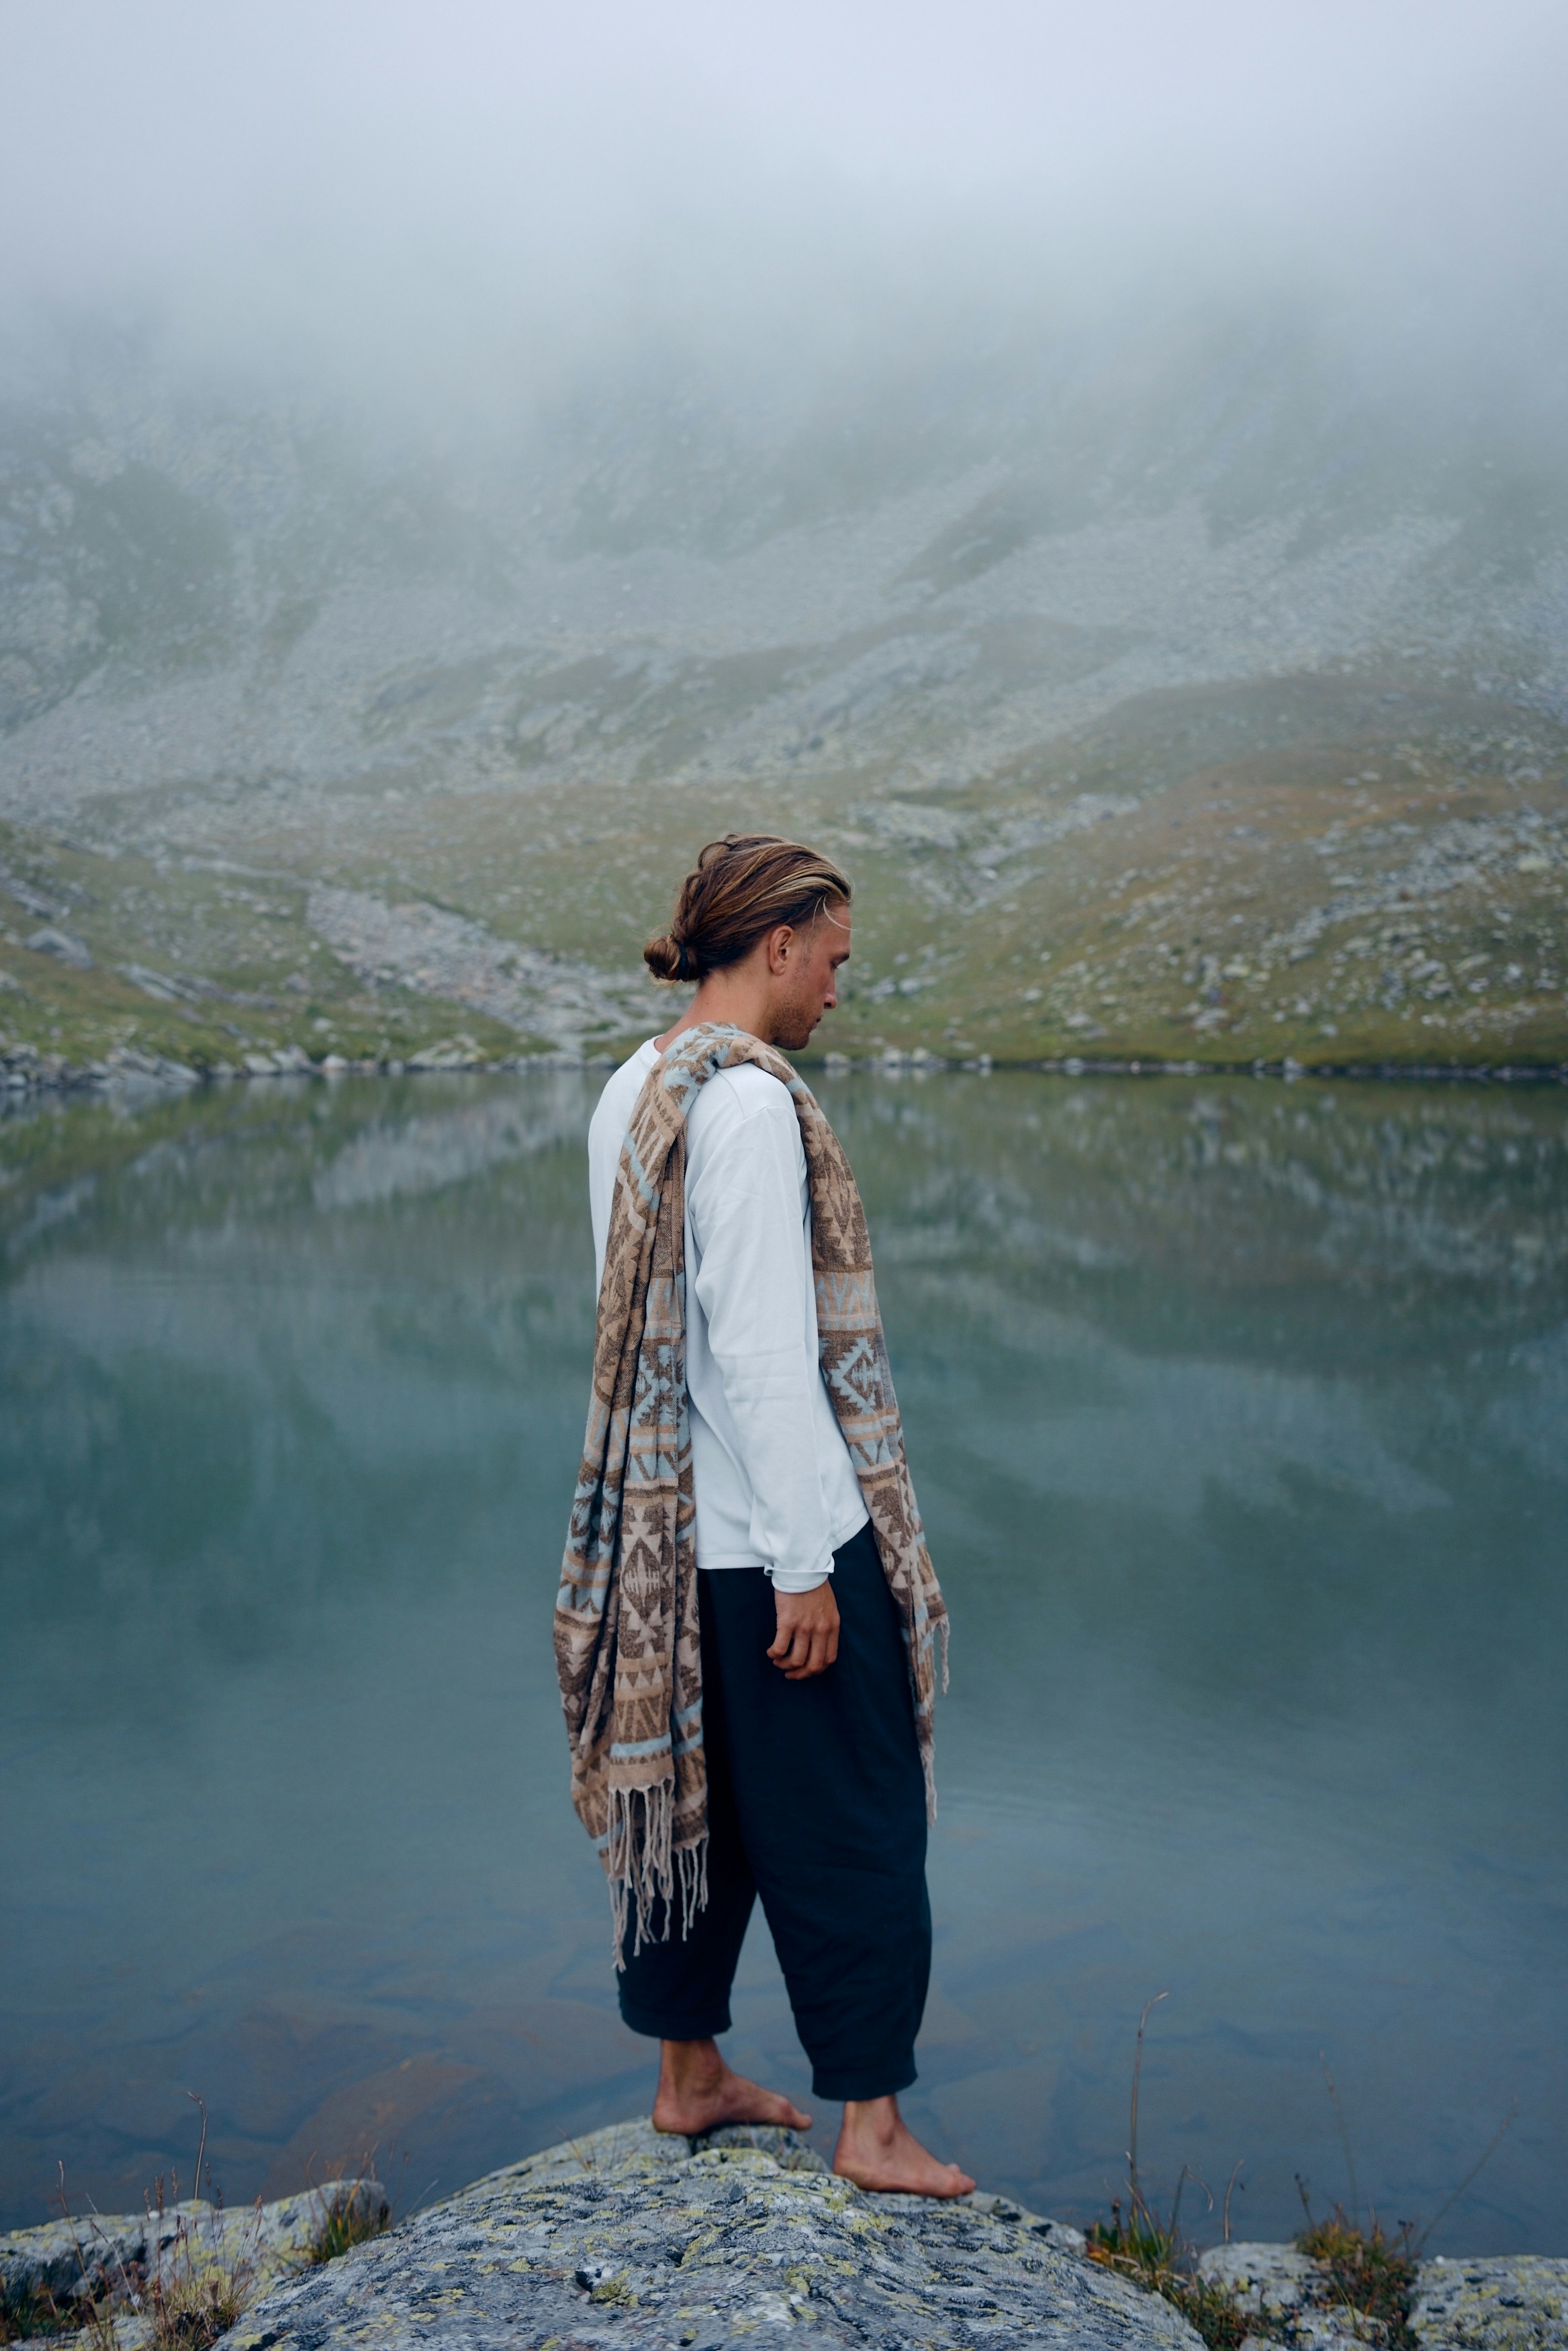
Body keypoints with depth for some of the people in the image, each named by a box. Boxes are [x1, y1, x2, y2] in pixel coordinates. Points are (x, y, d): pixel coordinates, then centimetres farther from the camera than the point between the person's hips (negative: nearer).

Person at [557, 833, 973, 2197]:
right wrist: (805, 1563, -18)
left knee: (696, 1801, 20)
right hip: (773, 1532, -9)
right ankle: (873, 2123, 21)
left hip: (669, 1526, 9)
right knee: (852, 1828, 7)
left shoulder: (631, 1092, 9)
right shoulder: (750, 1103, -19)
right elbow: (763, 1348, -22)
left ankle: (689, 2074, 35)